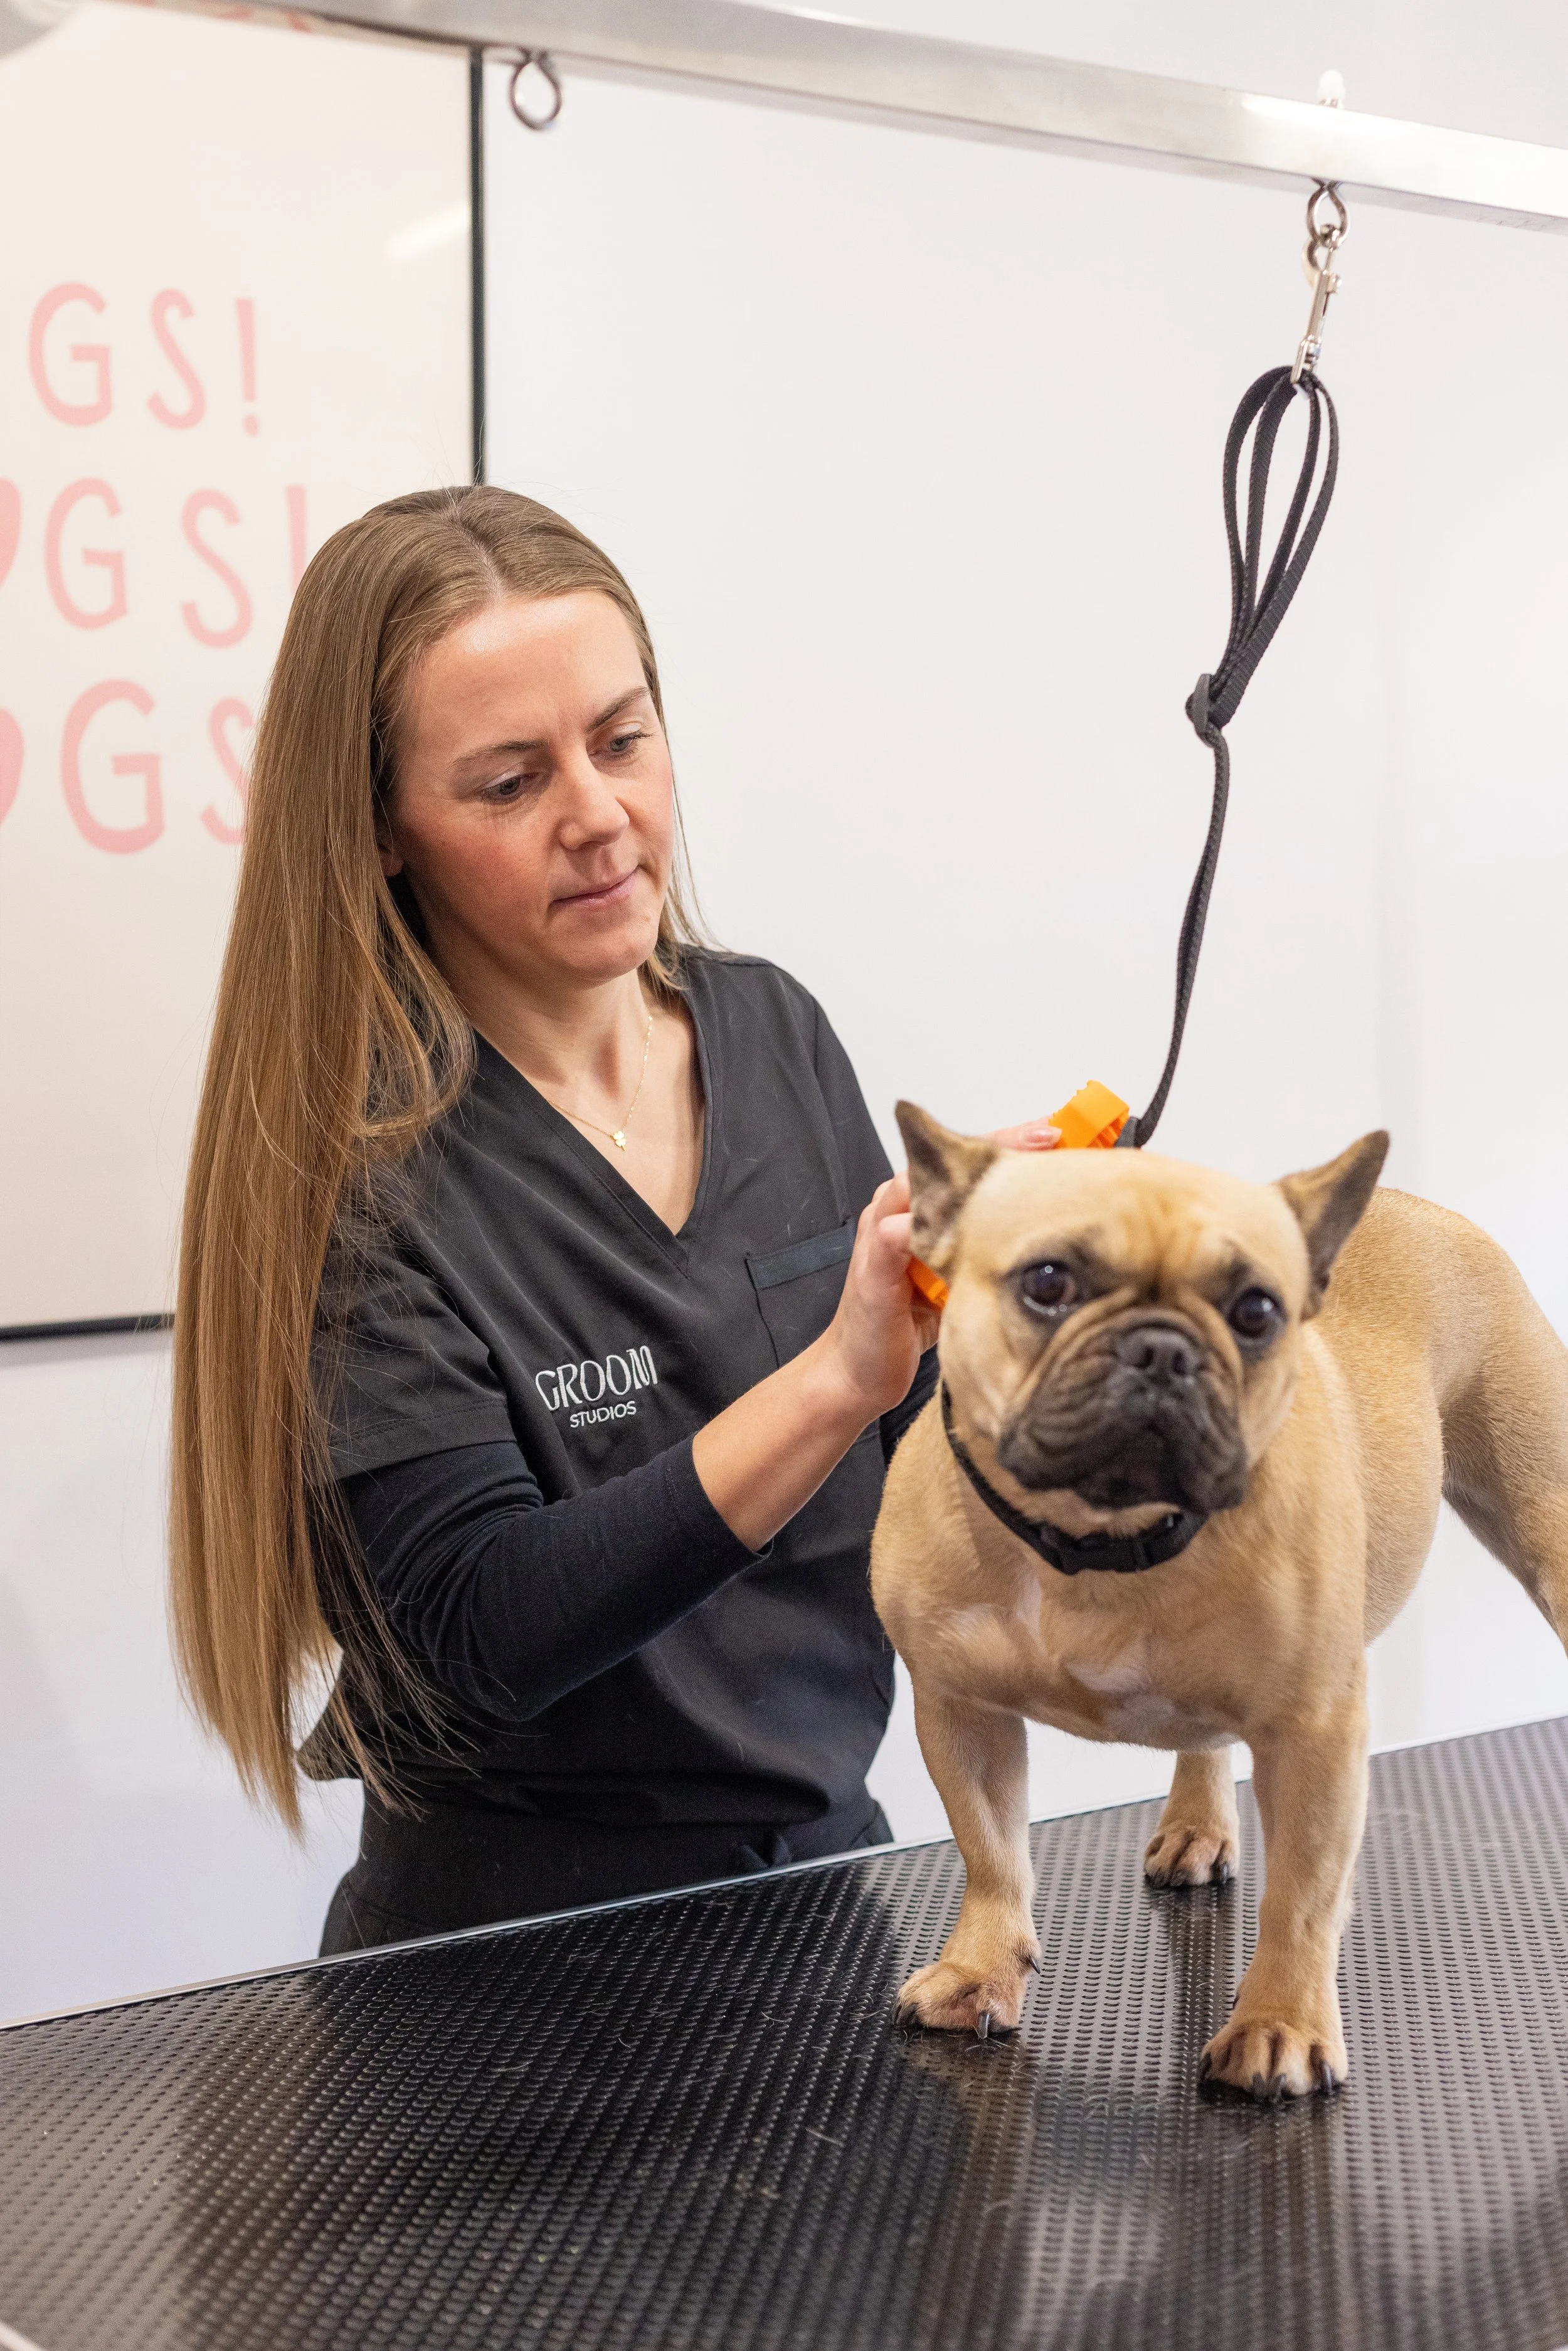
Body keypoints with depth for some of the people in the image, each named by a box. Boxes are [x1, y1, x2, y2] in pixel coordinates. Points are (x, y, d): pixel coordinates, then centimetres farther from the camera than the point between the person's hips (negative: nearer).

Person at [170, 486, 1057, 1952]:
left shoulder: (770, 1031, 4)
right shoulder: (356, 1160, -13)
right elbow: (487, 1630, -20)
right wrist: (833, 1382, -29)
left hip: (830, 1866, 5)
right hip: (520, 1938, -5)